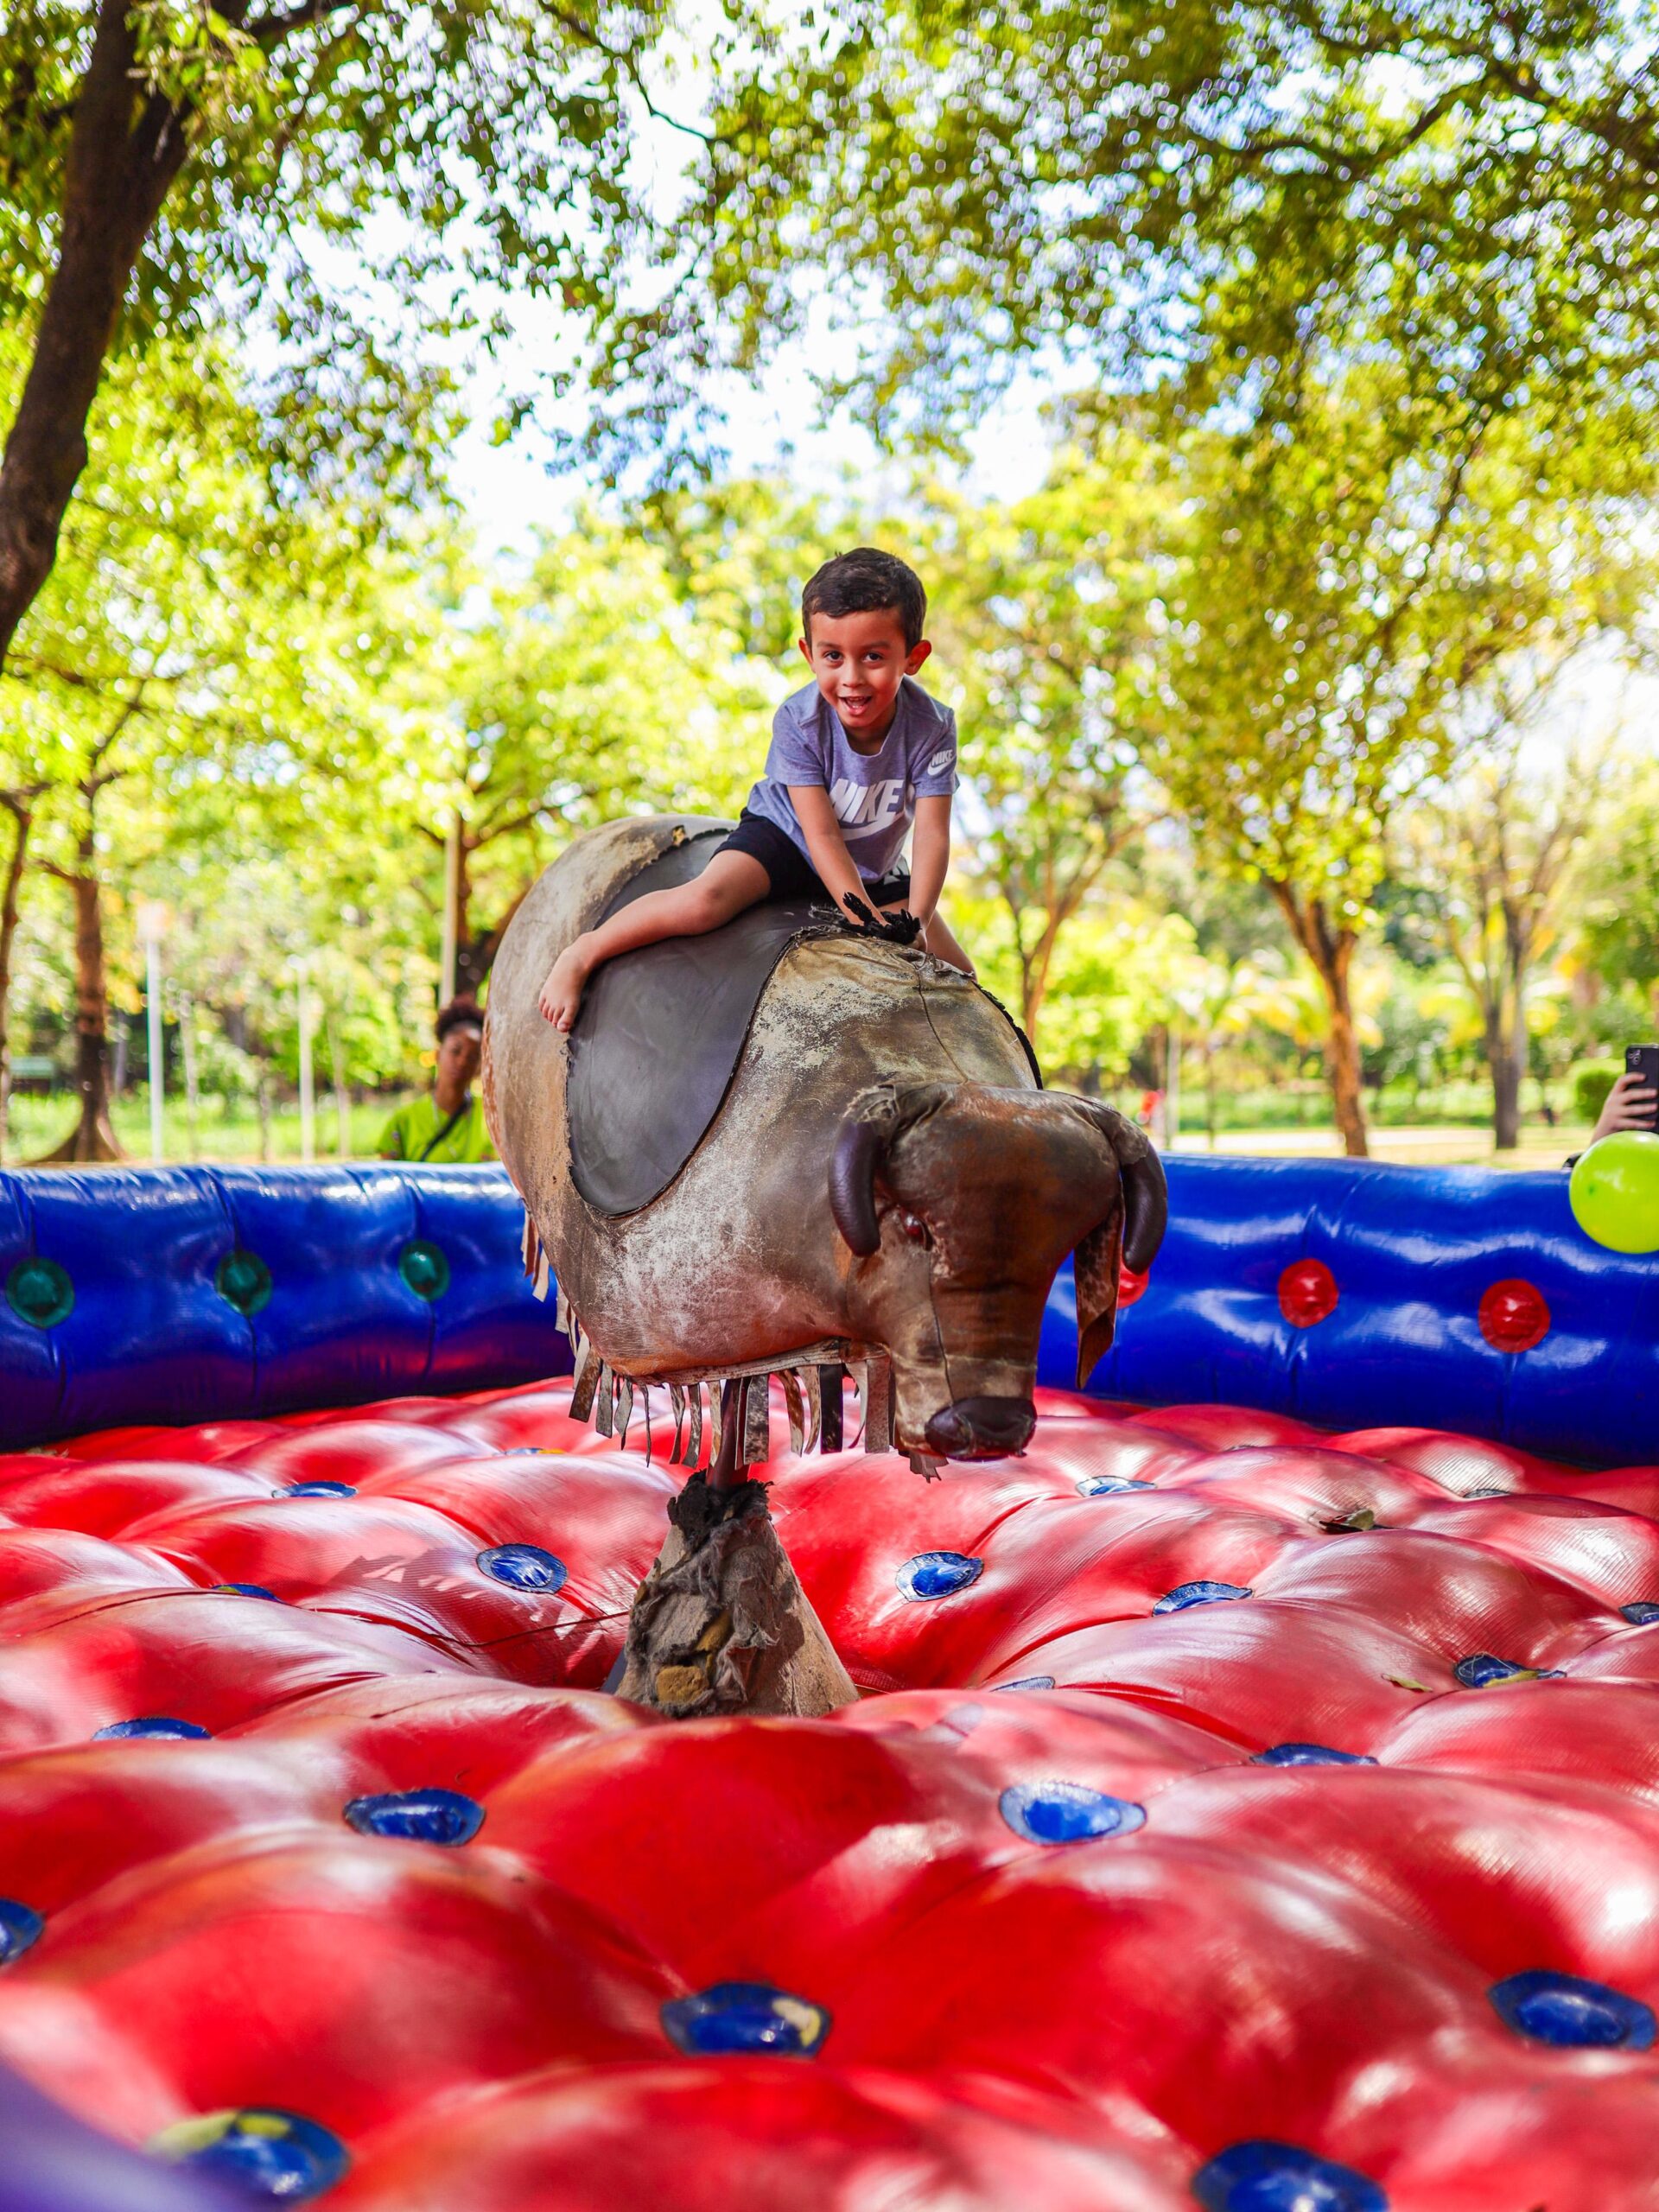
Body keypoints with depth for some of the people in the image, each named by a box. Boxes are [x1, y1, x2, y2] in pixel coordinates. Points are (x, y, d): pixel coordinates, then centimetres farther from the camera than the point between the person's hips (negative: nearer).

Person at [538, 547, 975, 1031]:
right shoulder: (798, 721, -26)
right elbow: (822, 835, -27)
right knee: (703, 903, -32)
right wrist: (867, 922, -35)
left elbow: (932, 836, -25)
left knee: (962, 983, -4)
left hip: (873, 871, 3)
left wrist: (914, 923, -38)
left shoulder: (932, 728, -22)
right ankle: (582, 953, -15)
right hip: (785, 838, -3)